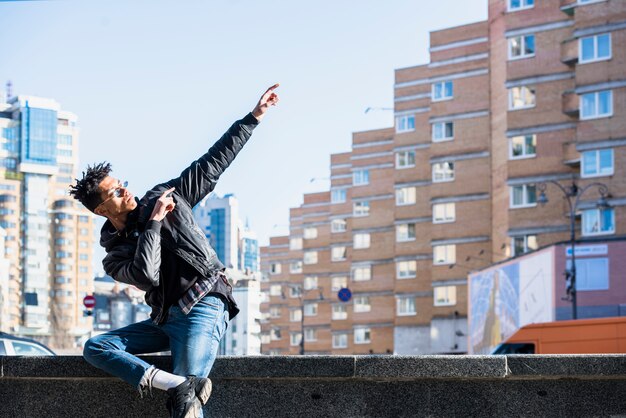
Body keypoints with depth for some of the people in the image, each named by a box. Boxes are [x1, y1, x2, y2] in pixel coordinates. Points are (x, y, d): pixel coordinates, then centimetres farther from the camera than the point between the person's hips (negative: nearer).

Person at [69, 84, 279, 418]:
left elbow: (214, 161, 10)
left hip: (202, 311, -4)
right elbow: (146, 276, -15)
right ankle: (174, 383, -32)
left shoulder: (164, 197, 8)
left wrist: (255, 115, 9)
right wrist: (154, 222, -10)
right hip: (165, 320, 4)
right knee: (95, 348, -16)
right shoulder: (114, 257, 7)